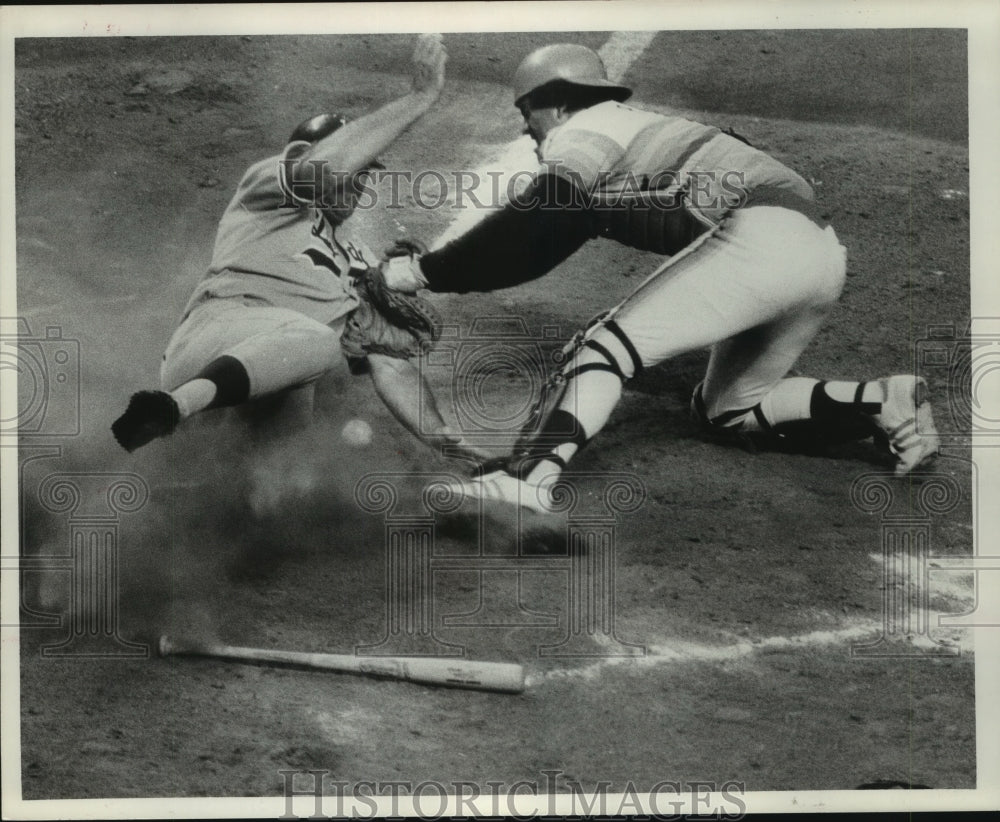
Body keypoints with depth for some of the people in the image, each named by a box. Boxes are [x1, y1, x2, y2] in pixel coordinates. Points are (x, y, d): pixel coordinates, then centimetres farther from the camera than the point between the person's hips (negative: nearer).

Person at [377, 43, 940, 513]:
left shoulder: (583, 132, 4)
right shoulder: (632, 131, 31)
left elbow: (528, 234, -9)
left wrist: (420, 272, -5)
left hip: (762, 235, -9)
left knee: (608, 344, -11)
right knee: (727, 408, 18)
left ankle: (530, 475, -29)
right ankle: (886, 402, 8)